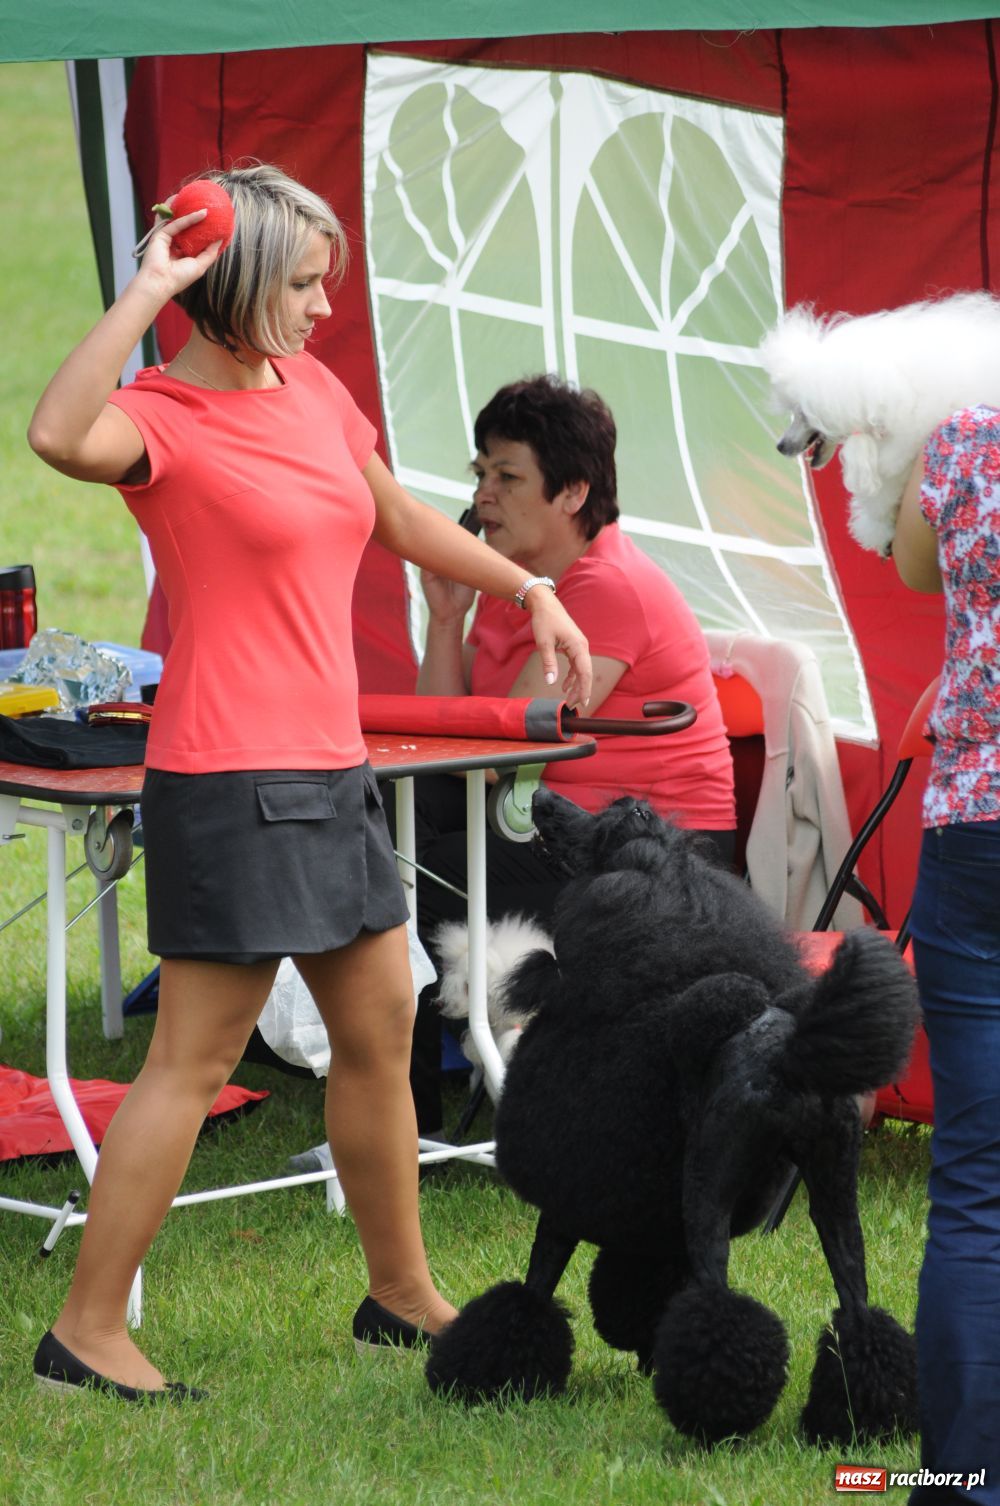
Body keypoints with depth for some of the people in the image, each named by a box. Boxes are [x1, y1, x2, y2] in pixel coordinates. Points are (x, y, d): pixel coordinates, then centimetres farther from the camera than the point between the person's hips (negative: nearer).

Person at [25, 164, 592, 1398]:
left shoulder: (314, 392, 12)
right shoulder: (165, 421, -13)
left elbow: (402, 520, 28)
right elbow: (60, 435, -37)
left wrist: (528, 591, 31)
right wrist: (149, 290, -31)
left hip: (330, 771, 9)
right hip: (231, 780, -9)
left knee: (381, 1034, 16)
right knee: (192, 1064, -6)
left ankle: (401, 1295, 31)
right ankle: (86, 1331, 1)